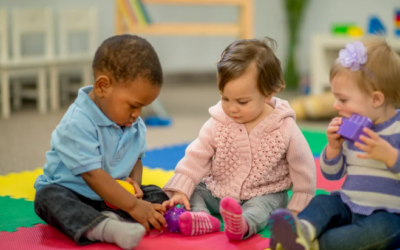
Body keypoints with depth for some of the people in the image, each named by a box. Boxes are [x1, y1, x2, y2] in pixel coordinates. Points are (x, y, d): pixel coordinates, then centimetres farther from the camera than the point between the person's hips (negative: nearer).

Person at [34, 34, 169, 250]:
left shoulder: (135, 125, 1)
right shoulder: (77, 124, -25)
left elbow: (136, 158, 12)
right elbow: (93, 174, -28)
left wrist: (134, 183, -13)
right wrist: (133, 206, -29)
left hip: (111, 195, 6)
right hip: (71, 194, -6)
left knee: (158, 195, -10)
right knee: (48, 197, -35)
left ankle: (112, 218, -36)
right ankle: (105, 228, -59)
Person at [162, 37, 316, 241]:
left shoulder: (285, 128, -16)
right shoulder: (217, 124, -9)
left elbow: (303, 168, -6)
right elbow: (196, 157, -7)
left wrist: (297, 209, -5)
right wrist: (180, 190, -19)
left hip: (263, 195, -4)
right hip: (217, 192, 4)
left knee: (262, 206, -33)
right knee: (194, 191, -13)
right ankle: (203, 218, -39)